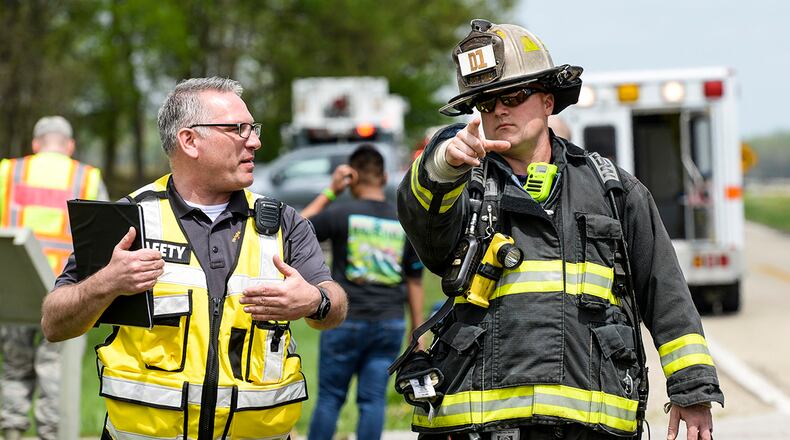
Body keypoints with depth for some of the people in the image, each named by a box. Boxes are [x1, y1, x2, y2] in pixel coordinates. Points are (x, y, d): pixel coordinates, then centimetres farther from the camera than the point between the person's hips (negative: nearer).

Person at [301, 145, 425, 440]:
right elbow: (415, 281, 7)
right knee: (373, 399, 5)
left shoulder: (341, 213, -8)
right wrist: (418, 331, 14)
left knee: (330, 397, 6)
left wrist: (330, 192, 5)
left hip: (346, 320, -3)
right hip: (390, 324, 3)